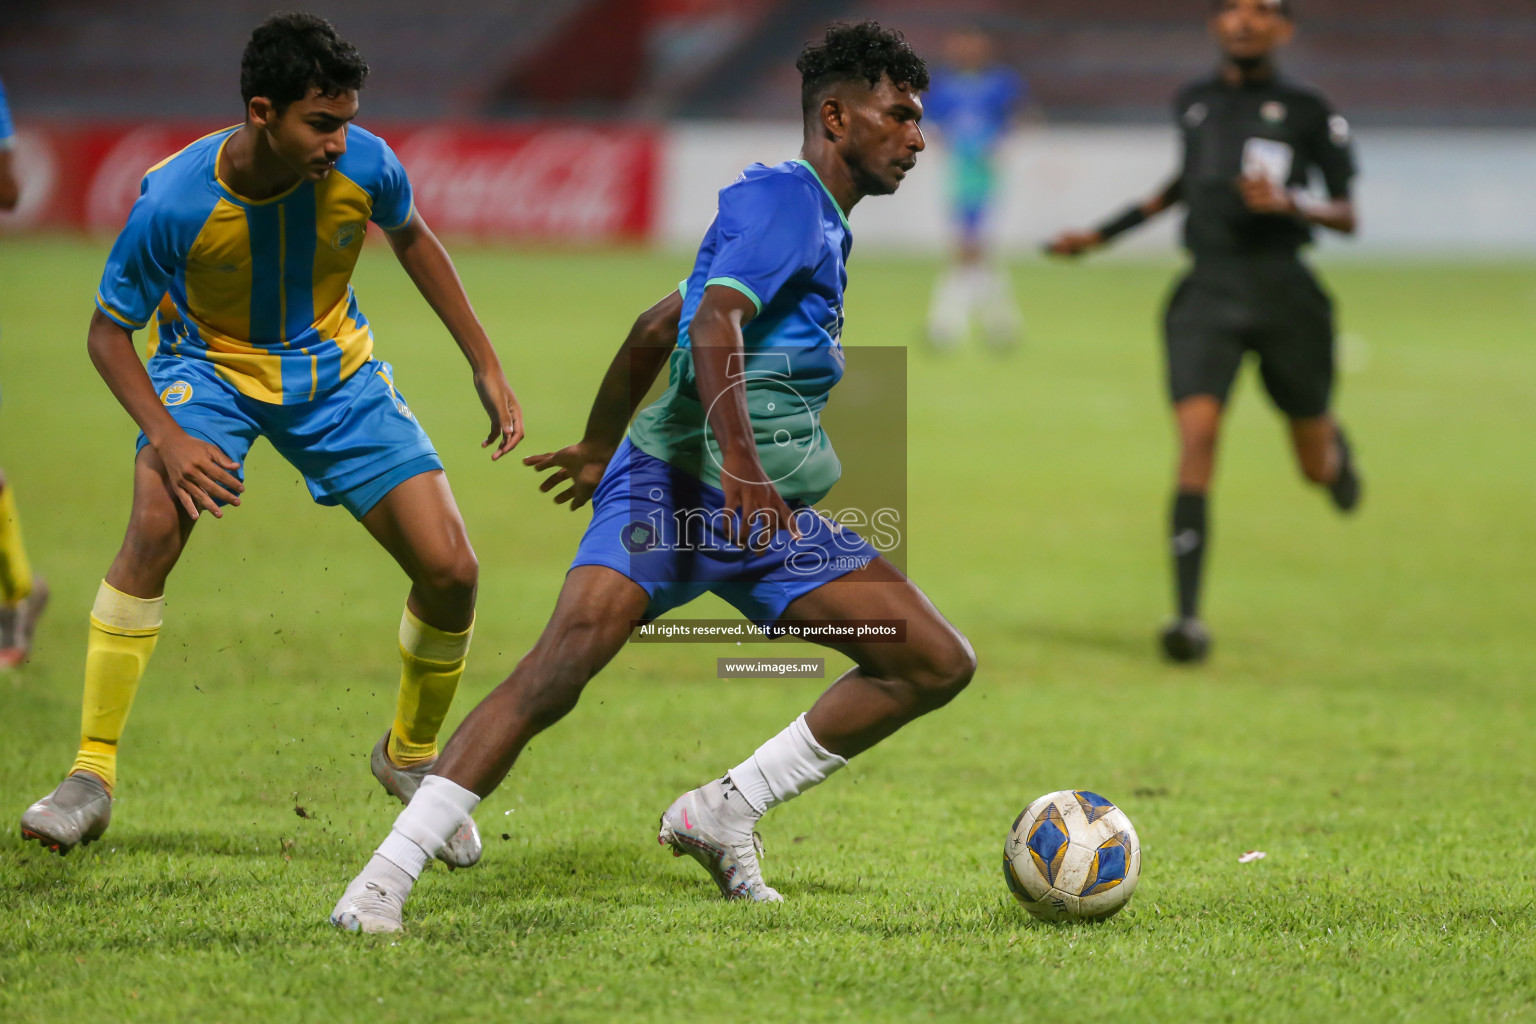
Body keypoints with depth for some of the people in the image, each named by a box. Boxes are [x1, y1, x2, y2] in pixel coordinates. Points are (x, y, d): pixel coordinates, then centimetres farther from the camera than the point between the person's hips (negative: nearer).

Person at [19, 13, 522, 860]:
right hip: (211, 364, -3)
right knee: (157, 524, -32)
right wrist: (166, 437, -29)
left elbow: (411, 240, 3)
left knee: (450, 571, -8)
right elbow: (108, 330, -15)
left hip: (333, 368, 3)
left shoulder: (363, 166, -22)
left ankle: (411, 756, 21)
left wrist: (486, 365, 5)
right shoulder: (174, 202, -30)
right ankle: (92, 776, -21)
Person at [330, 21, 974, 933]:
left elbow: (654, 327, 30)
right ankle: (387, 876, -23)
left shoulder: (820, 226, 22)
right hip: (674, 483, -9)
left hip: (769, 516, 9)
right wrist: (736, 457, -40)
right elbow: (713, 322, -26)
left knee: (940, 663, 0)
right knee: (559, 672, -27)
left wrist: (599, 445, 39)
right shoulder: (783, 196, -7)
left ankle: (721, 817, 4)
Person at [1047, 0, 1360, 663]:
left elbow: (1346, 217, 2)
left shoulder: (1308, 113, 1)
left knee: (1317, 469, 10)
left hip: (1284, 295, -1)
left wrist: (1289, 203, -18)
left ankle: (1333, 445, 52)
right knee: (1197, 434, -20)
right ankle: (1189, 617, -23)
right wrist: (1102, 236, 28)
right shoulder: (1192, 104, 11)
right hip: (1208, 294, 1)